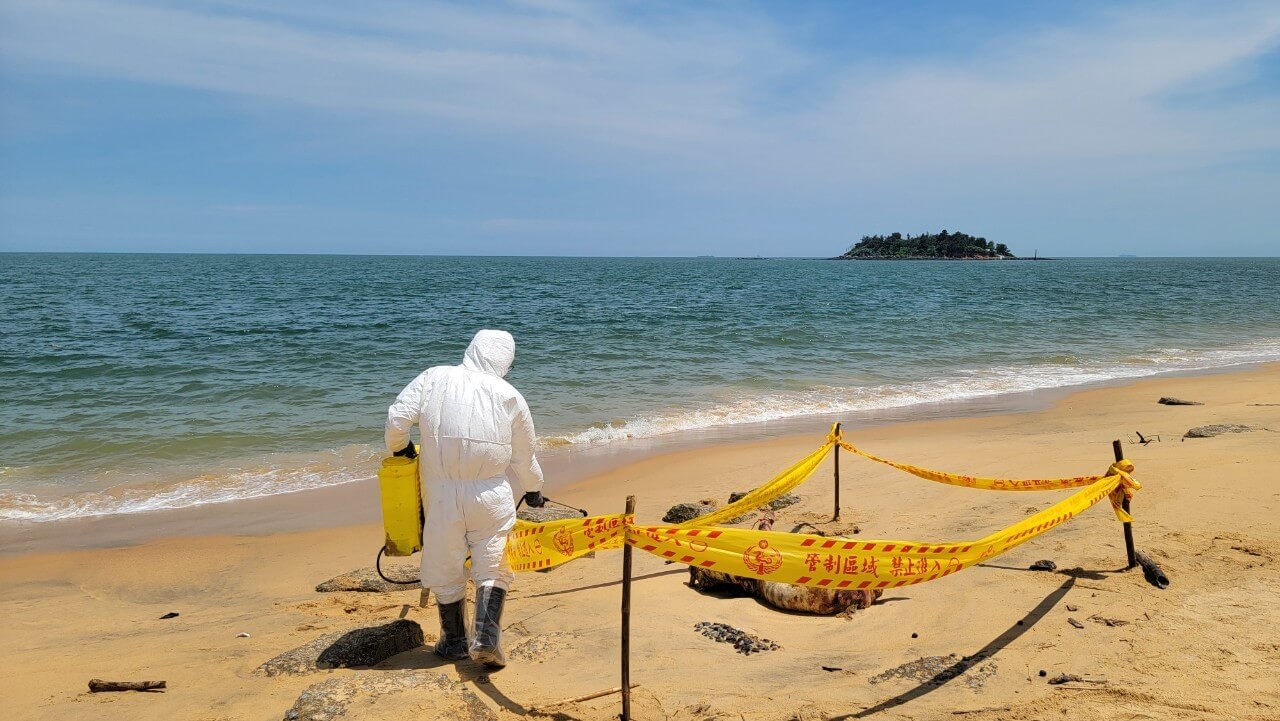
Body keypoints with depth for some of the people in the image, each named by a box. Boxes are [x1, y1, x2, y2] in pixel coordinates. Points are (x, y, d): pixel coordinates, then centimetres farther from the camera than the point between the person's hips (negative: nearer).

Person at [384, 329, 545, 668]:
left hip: (441, 493, 1)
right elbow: (524, 457, 9)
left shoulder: (434, 378, 1)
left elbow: (397, 417, -6)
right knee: (493, 568, 12)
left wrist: (399, 448, 15)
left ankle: (454, 641, 27)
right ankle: (486, 637, 0)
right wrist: (533, 490, 27)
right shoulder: (510, 397, 2)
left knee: (444, 570, 15)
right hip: (490, 495, 0)